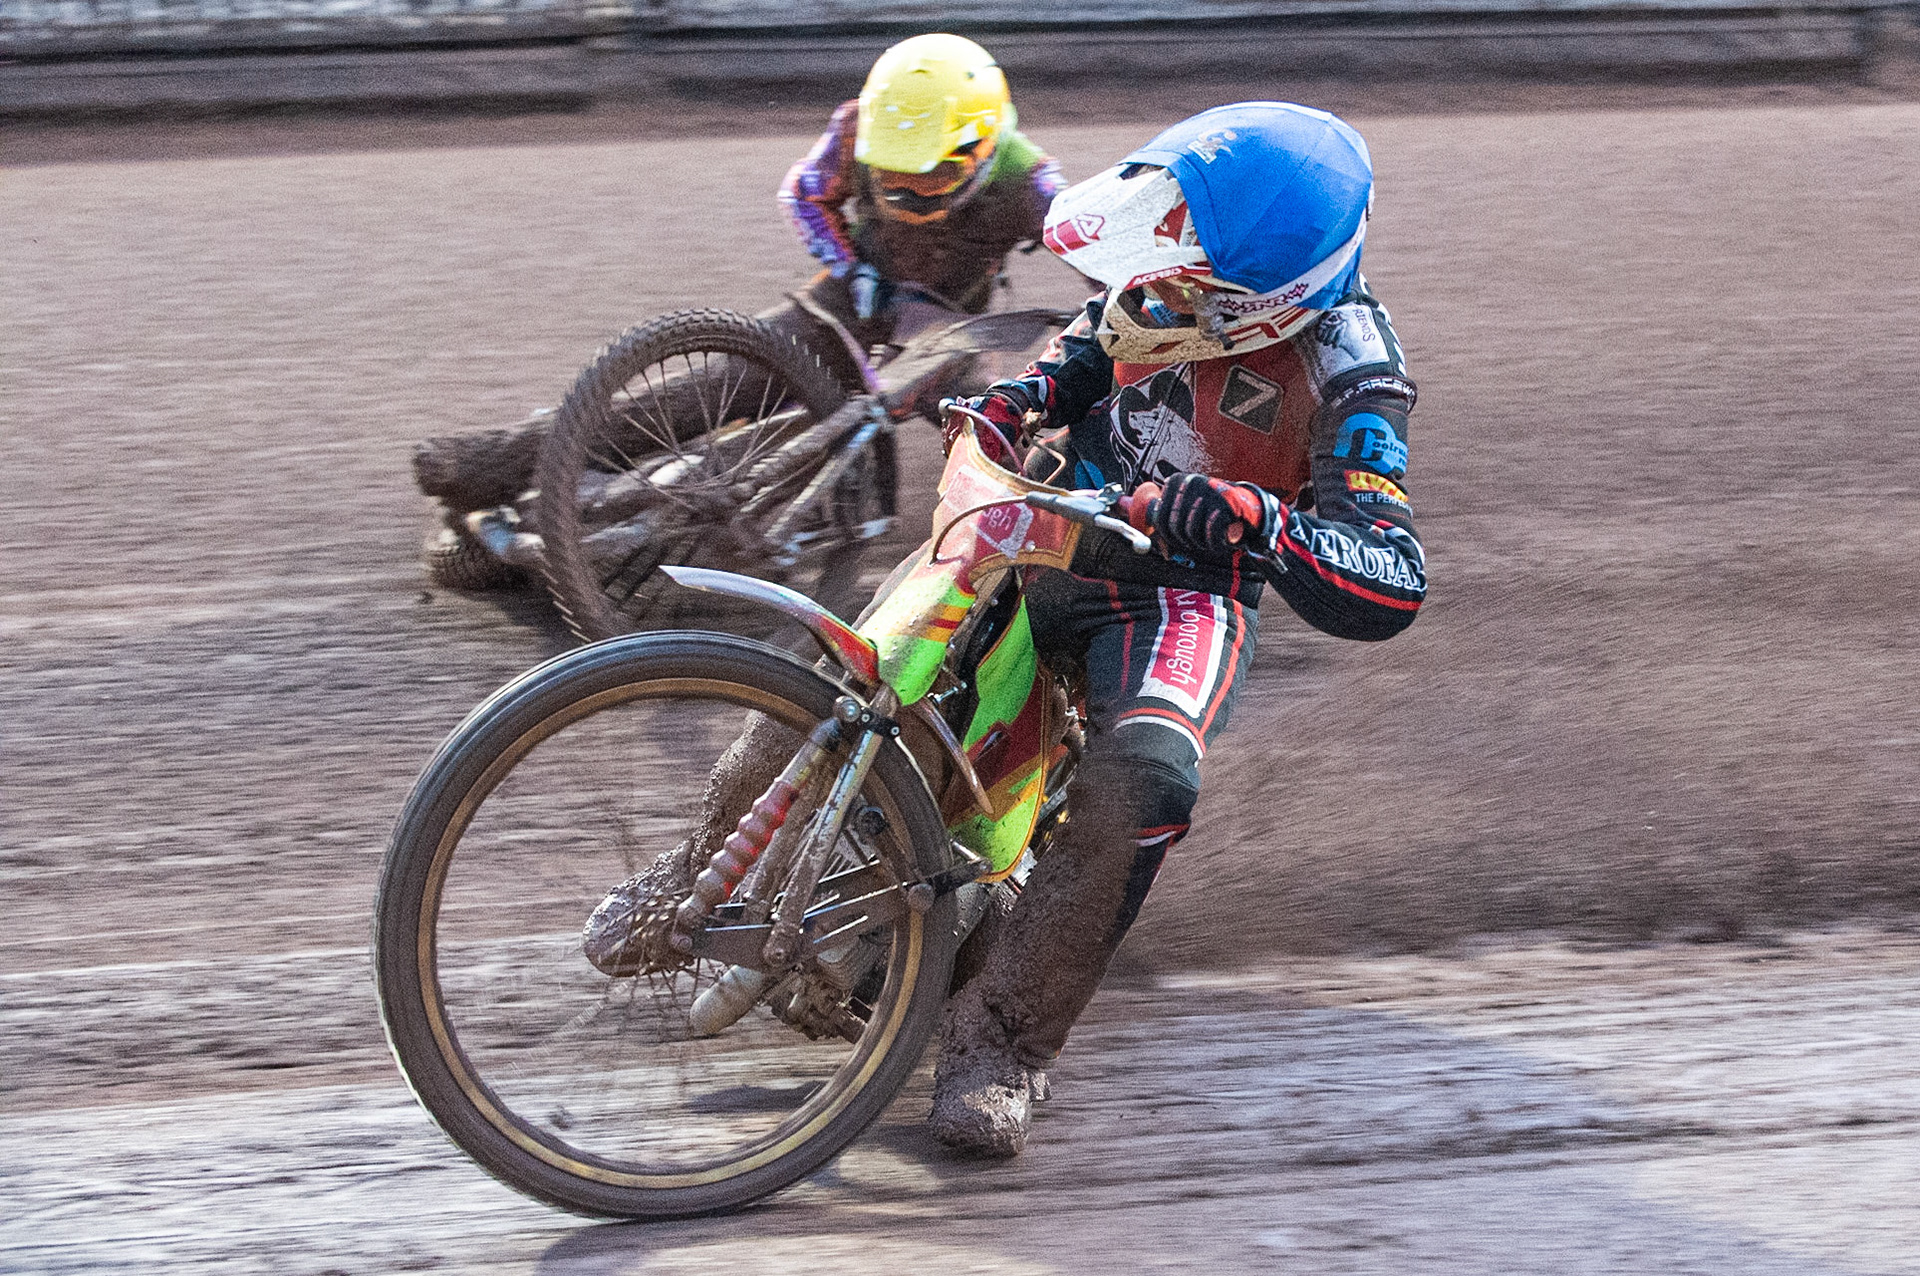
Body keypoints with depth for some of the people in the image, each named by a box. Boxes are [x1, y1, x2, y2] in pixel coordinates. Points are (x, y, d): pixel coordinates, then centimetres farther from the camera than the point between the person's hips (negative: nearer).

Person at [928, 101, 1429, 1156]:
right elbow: (1101, 338, 17)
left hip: (1179, 587, -6)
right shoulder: (1192, 281, -8)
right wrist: (1016, 400, -1)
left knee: (1143, 784, -33)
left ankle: (1003, 1038, -23)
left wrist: (1254, 520, -42)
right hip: (1049, 527, 6)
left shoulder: (1342, 378, -24)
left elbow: (1388, 591, -29)